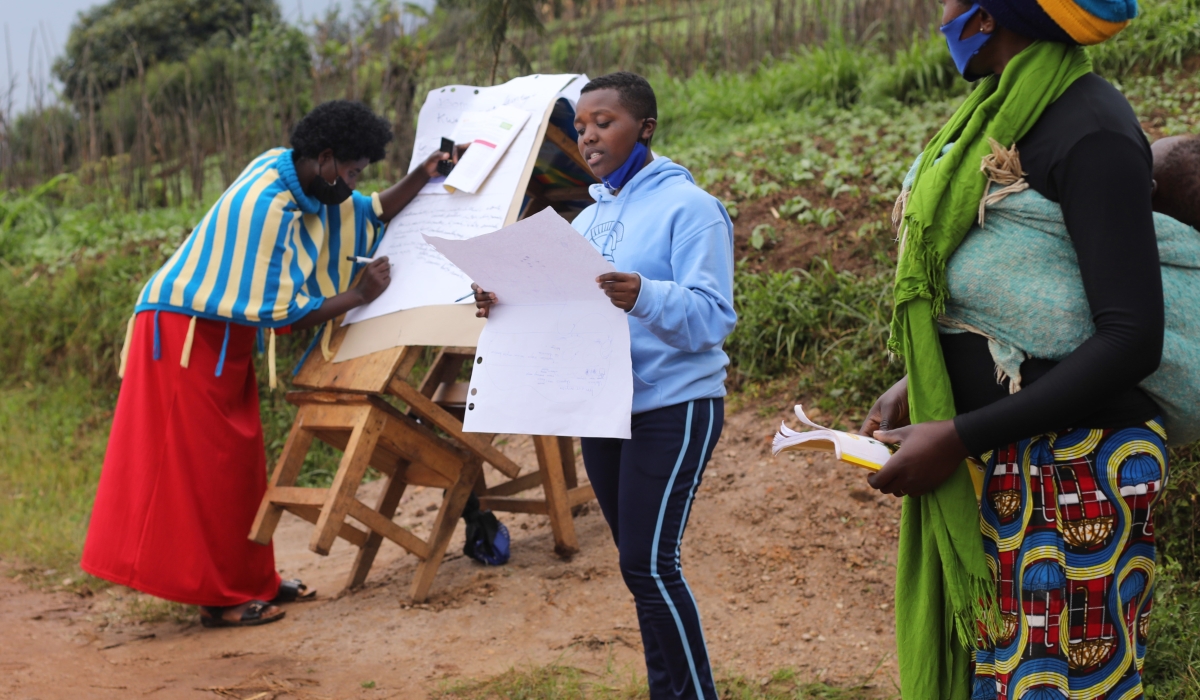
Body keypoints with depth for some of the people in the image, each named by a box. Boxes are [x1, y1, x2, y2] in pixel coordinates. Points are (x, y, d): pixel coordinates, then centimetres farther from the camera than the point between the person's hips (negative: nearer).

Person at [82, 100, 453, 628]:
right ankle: (219, 597, 1)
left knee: (239, 461, 12)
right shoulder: (266, 205, -26)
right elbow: (278, 311, -24)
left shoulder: (295, 175, 2)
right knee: (205, 465, -5)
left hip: (220, 336, 10)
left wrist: (422, 177, 3)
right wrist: (359, 296, -18)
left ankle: (250, 581, 20)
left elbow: (368, 215, 14)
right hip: (186, 332, -10)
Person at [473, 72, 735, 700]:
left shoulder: (688, 206, -9)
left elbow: (713, 316, -18)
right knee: (640, 562, 12)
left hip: (672, 406, -7)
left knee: (649, 563, -11)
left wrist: (644, 296, -35)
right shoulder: (589, 218, 13)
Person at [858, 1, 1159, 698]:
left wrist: (962, 436, -21)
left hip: (1077, 467, -9)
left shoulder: (1091, 131, -16)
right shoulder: (1002, 114, 11)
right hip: (999, 472, 9)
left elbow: (1133, 337, -21)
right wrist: (917, 386, 7)